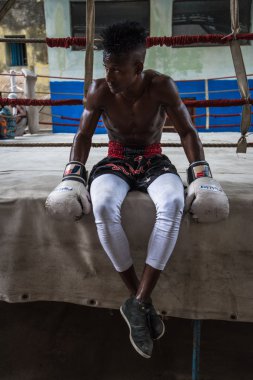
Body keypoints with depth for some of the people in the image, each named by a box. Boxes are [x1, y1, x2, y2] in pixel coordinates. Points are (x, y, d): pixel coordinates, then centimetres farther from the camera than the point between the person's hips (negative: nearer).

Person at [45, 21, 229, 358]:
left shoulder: (161, 86, -12)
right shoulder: (100, 90, -9)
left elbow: (187, 132, -6)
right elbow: (83, 136, -1)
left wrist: (201, 176, -17)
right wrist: (73, 176, -15)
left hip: (154, 161, 0)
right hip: (116, 161, 1)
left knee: (174, 202, -38)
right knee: (102, 206, -36)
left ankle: (137, 303, -28)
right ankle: (142, 300, -21)